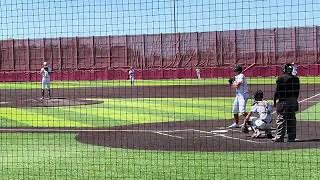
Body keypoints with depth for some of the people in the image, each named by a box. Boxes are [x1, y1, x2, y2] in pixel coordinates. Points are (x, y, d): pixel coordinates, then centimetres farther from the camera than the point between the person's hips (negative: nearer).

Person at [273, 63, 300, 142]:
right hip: (293, 101, 5)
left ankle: (279, 137, -2)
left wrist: (274, 101, -2)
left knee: (281, 120, -2)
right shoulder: (296, 79, 4)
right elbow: (297, 91, 9)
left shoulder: (281, 78, -11)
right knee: (292, 120, 11)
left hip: (283, 101, -5)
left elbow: (277, 91, -10)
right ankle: (292, 138, 14)